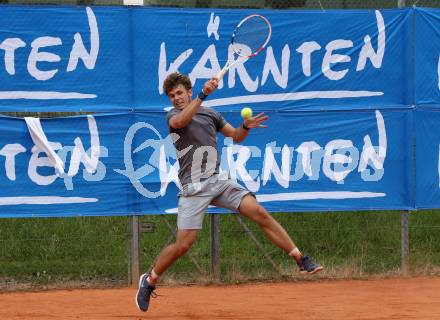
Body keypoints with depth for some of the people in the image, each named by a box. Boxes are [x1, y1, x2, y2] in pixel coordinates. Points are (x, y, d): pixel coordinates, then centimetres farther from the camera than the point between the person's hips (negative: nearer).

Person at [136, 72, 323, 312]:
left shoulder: (210, 113, 16)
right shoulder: (173, 116, 2)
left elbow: (235, 136, 25)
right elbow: (180, 121, -24)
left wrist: (246, 126, 3)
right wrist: (202, 96, -32)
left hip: (218, 181, 4)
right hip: (194, 189, -3)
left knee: (260, 213, -12)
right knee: (183, 245, -10)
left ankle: (302, 261, -10)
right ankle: (149, 281, 13)